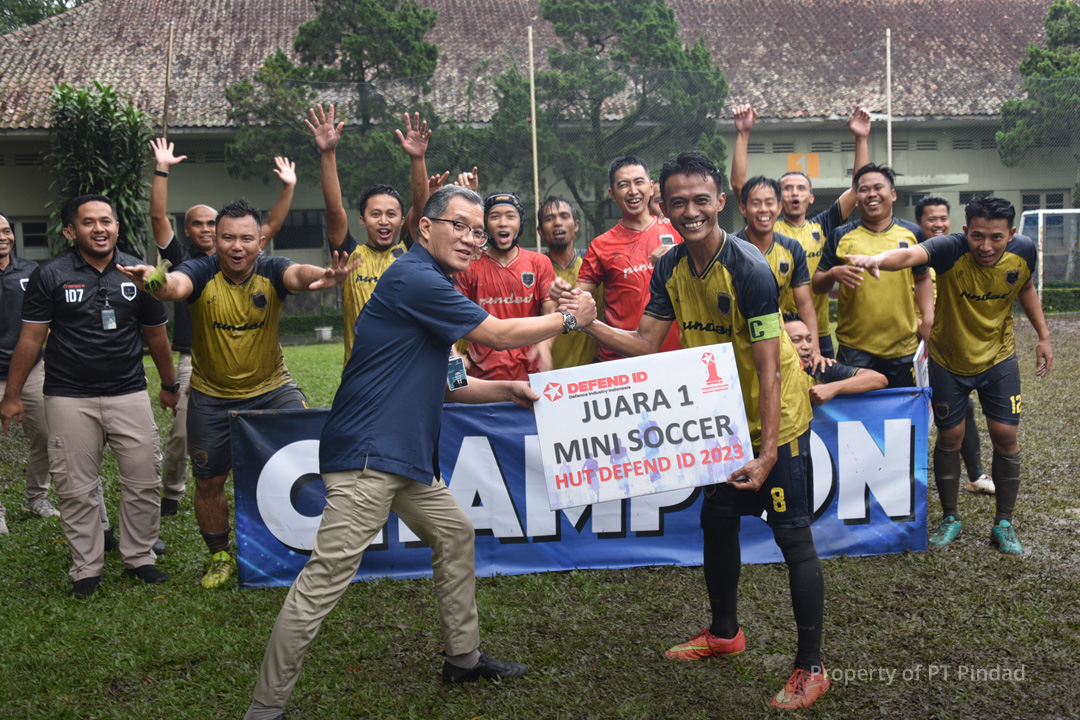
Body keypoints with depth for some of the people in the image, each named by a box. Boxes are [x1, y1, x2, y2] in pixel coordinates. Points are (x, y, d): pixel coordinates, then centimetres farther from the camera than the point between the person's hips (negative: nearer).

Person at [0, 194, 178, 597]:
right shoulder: (50, 276, -2)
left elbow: (156, 335, 14)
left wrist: (169, 386, 20)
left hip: (129, 394, 2)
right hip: (69, 398, -2)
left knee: (144, 483, 3)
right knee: (76, 489, 4)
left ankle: (139, 558, 21)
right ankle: (86, 569, 18)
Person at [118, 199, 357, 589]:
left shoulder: (270, 270, -13)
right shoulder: (202, 272, -15)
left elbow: (297, 275, -35)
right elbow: (176, 285, -37)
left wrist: (322, 276, -59)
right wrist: (156, 280, -61)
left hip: (271, 387, 0)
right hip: (212, 397, 1)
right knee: (208, 482, 9)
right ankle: (220, 556, 35)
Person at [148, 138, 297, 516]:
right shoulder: (182, 258, 7)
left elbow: (272, 225, 12)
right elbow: (159, 217, -3)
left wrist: (288, 187, 4)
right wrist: (162, 171, -10)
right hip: (195, 361, -2)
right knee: (182, 433, -3)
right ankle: (171, 495, 16)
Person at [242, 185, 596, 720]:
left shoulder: (430, 285, 19)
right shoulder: (413, 279, -14)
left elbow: (435, 387, 23)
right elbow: (500, 334, -11)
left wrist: (506, 390, 17)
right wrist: (569, 319, 4)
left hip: (407, 456, 11)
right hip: (367, 454, -11)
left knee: (454, 532, 19)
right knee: (326, 577, -8)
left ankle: (463, 657, 33)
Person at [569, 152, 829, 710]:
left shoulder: (748, 268, -25)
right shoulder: (670, 268, -4)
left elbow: (769, 369, -25)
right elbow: (646, 343, -1)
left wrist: (767, 452, -29)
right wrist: (587, 322, -15)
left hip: (775, 418, -8)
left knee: (792, 536, -3)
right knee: (716, 520, 17)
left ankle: (811, 668, 10)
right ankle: (724, 633, 39)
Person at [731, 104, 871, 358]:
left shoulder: (822, 227, 9)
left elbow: (858, 187, 7)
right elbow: (738, 184, -5)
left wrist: (861, 139, -1)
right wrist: (743, 134, -10)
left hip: (819, 334, 3)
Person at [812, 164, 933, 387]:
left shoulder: (912, 233, 8)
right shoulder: (841, 236, 3)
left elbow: (922, 278, 18)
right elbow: (817, 284, 5)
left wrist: (927, 317, 4)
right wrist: (833, 274, -17)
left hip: (903, 346, 2)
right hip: (854, 348, -1)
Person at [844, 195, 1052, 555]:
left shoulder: (1024, 251, -15)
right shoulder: (951, 249, -29)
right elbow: (910, 255, -51)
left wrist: (1044, 335, 7)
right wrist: (876, 259, -73)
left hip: (999, 358, 2)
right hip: (949, 360, -2)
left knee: (1005, 436, 1)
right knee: (950, 437, 6)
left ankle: (1004, 523, 20)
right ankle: (950, 518, 27)